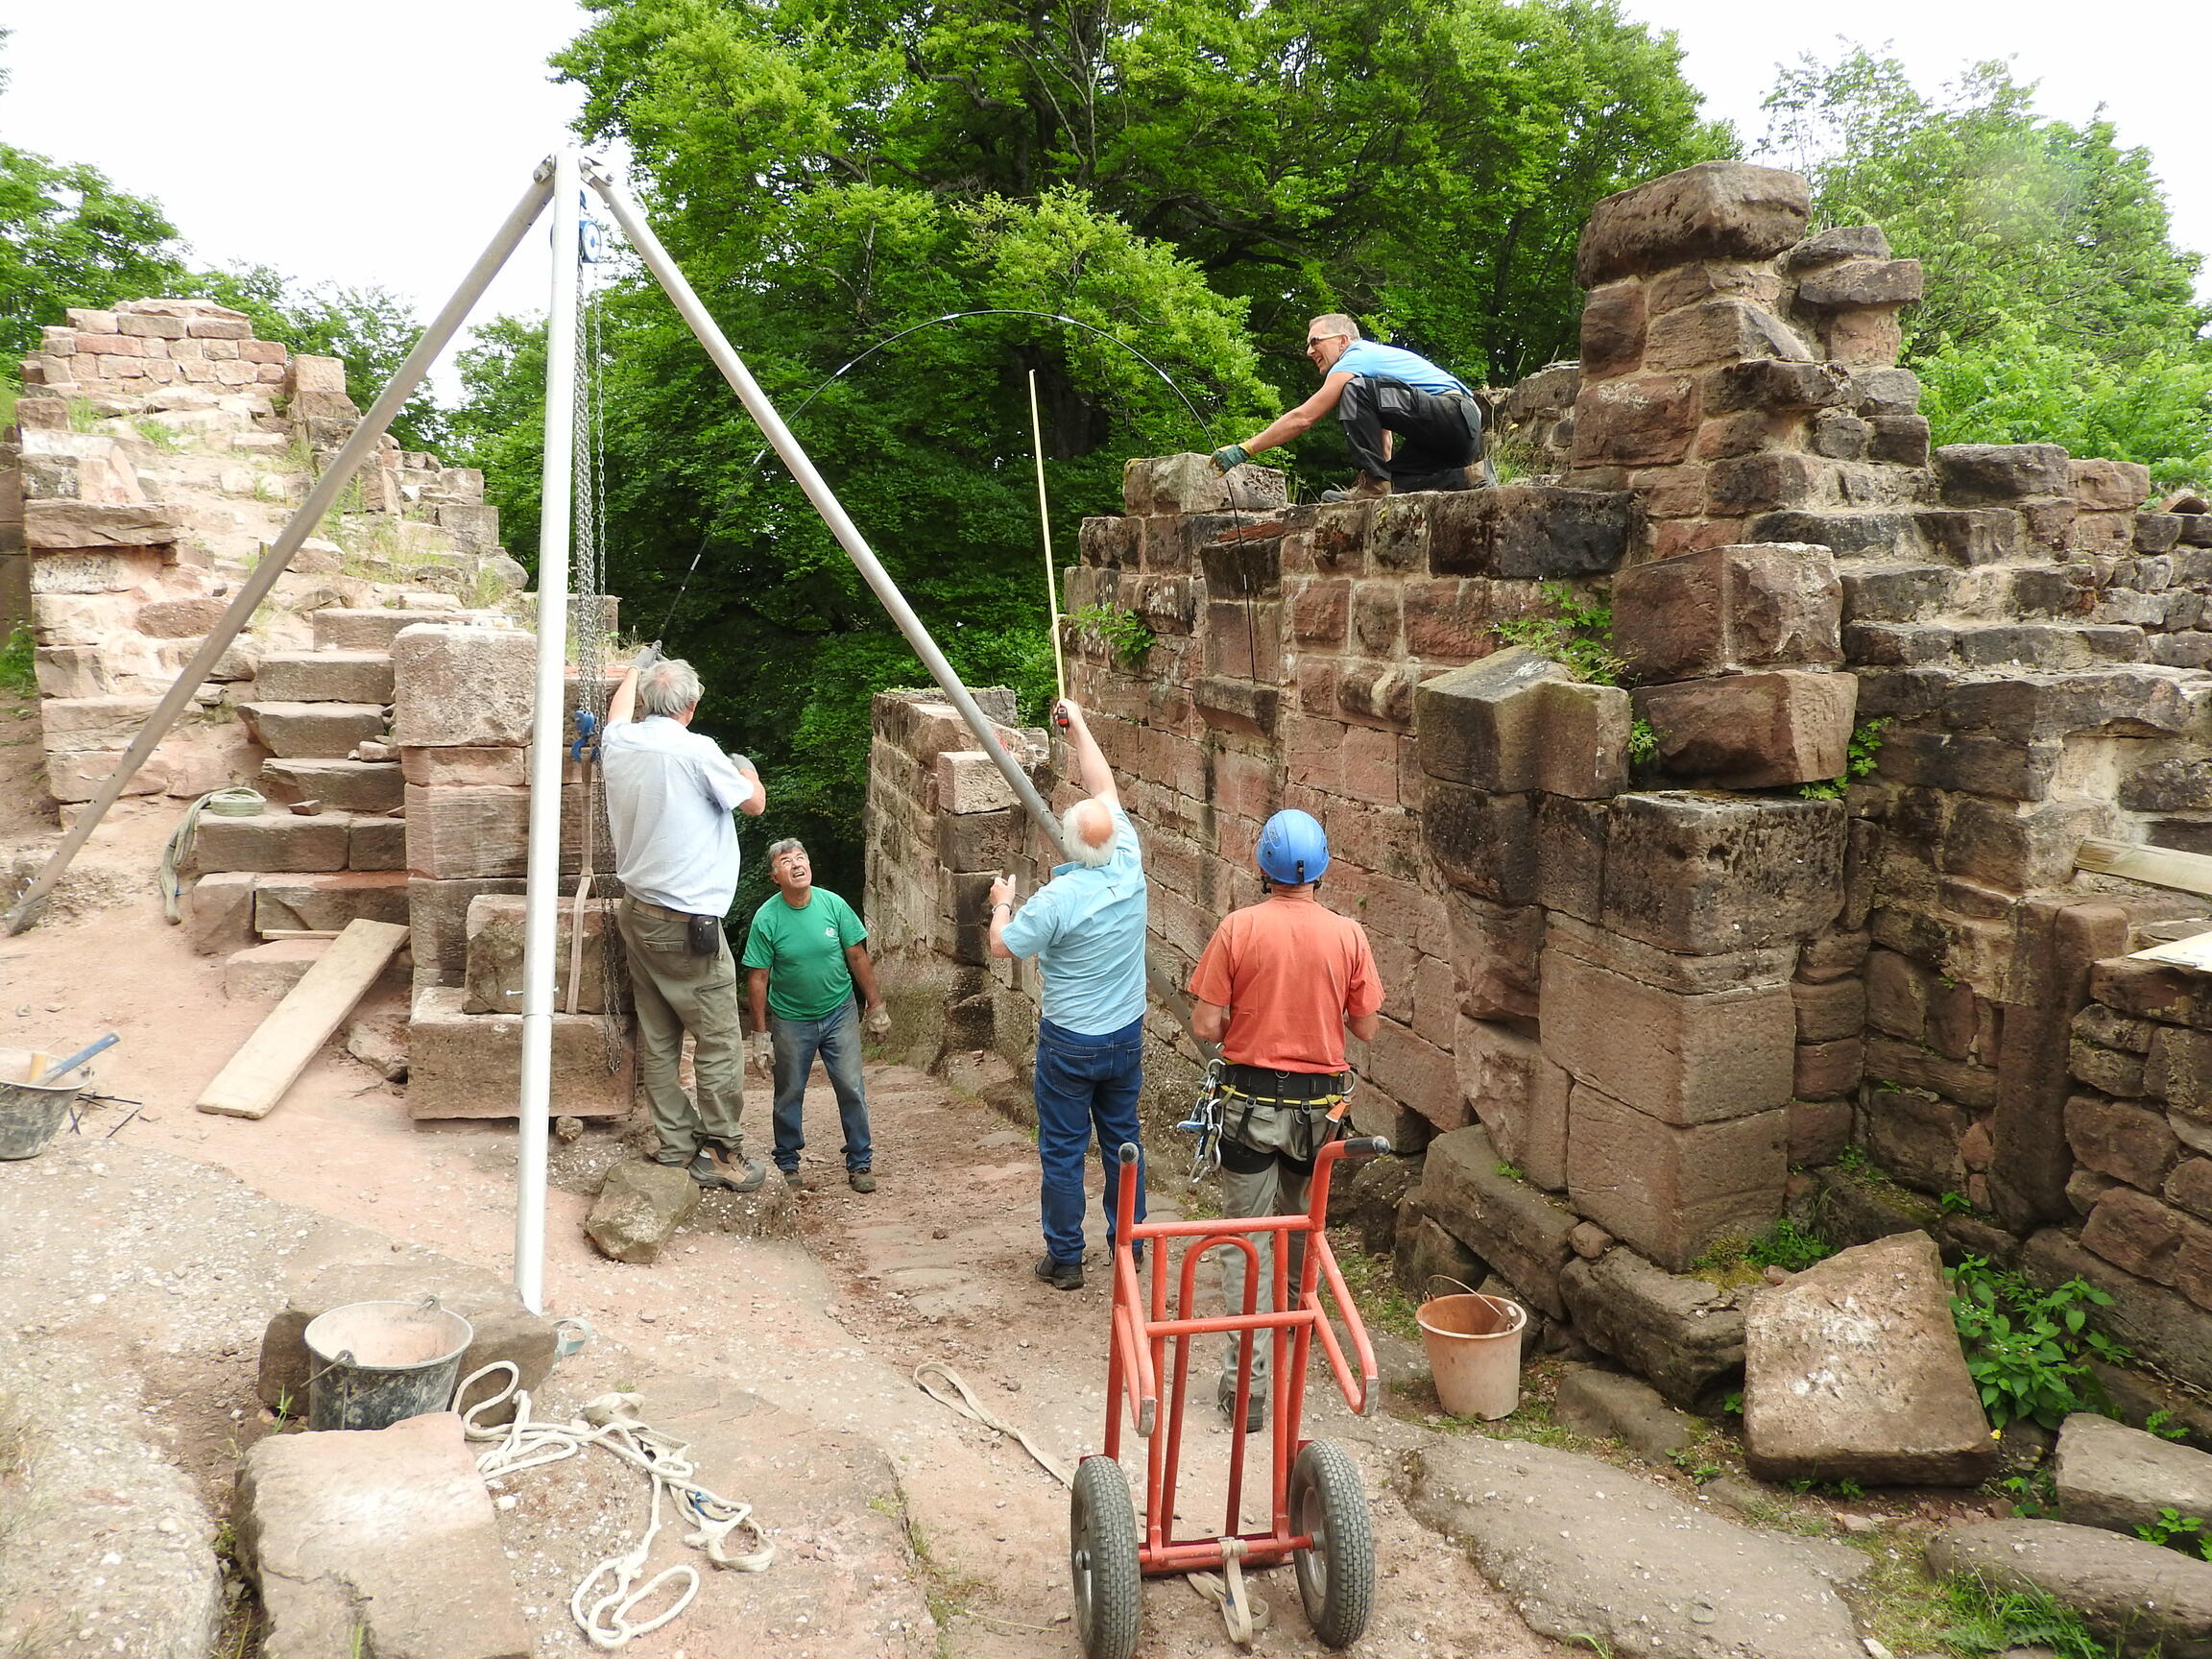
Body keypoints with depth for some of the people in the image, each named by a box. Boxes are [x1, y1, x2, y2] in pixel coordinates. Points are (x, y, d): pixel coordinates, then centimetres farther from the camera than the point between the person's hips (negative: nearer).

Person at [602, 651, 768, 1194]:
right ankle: (722, 1153, 6)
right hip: (689, 920, -8)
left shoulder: (618, 743, 3)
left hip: (637, 913, 8)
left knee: (657, 1040, 12)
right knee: (717, 1041, 1)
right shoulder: (697, 750, -16)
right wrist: (747, 771, 19)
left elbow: (620, 710, 29)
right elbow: (754, 803, -3)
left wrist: (637, 668, 47)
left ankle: (675, 1144, 19)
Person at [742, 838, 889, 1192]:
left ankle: (860, 1163, 15)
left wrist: (876, 1006, 1)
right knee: (789, 1095, 10)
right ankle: (787, 1164, 28)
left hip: (839, 1013, 1)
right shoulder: (766, 918, -13)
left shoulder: (833, 904, -9)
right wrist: (760, 1034, -8)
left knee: (852, 1089, 1)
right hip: (791, 1020, -1)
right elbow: (758, 978, -9)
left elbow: (857, 957, -1)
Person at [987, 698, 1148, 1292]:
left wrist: (1002, 903, 11)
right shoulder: (1129, 866, -9)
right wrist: (1079, 728, 13)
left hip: (1070, 1043, -5)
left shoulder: (1057, 898, -23)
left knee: (1063, 1150, 8)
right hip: (1127, 1036, 5)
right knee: (1122, 1140, 17)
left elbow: (1003, 946, -9)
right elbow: (1106, 790, 4)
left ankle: (1064, 1259, 18)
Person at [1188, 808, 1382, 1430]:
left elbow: (1205, 1027, -13)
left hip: (1251, 1102, -3)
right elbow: (1365, 1028, 0)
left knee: (1244, 1239, 2)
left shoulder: (1238, 928, -13)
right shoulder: (1348, 935, -7)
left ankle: (1246, 1382, -2)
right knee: (1302, 1221, 27)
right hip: (1319, 1102, 3)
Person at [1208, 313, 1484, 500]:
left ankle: (1373, 481, -24)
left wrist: (1245, 449, -6)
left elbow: (1302, 419, -8)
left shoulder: (1353, 362, -4)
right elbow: (1382, 433, 27)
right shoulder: (1375, 354, 28)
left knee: (1357, 391, -19)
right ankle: (1459, 479, 2)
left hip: (1458, 416, -10)